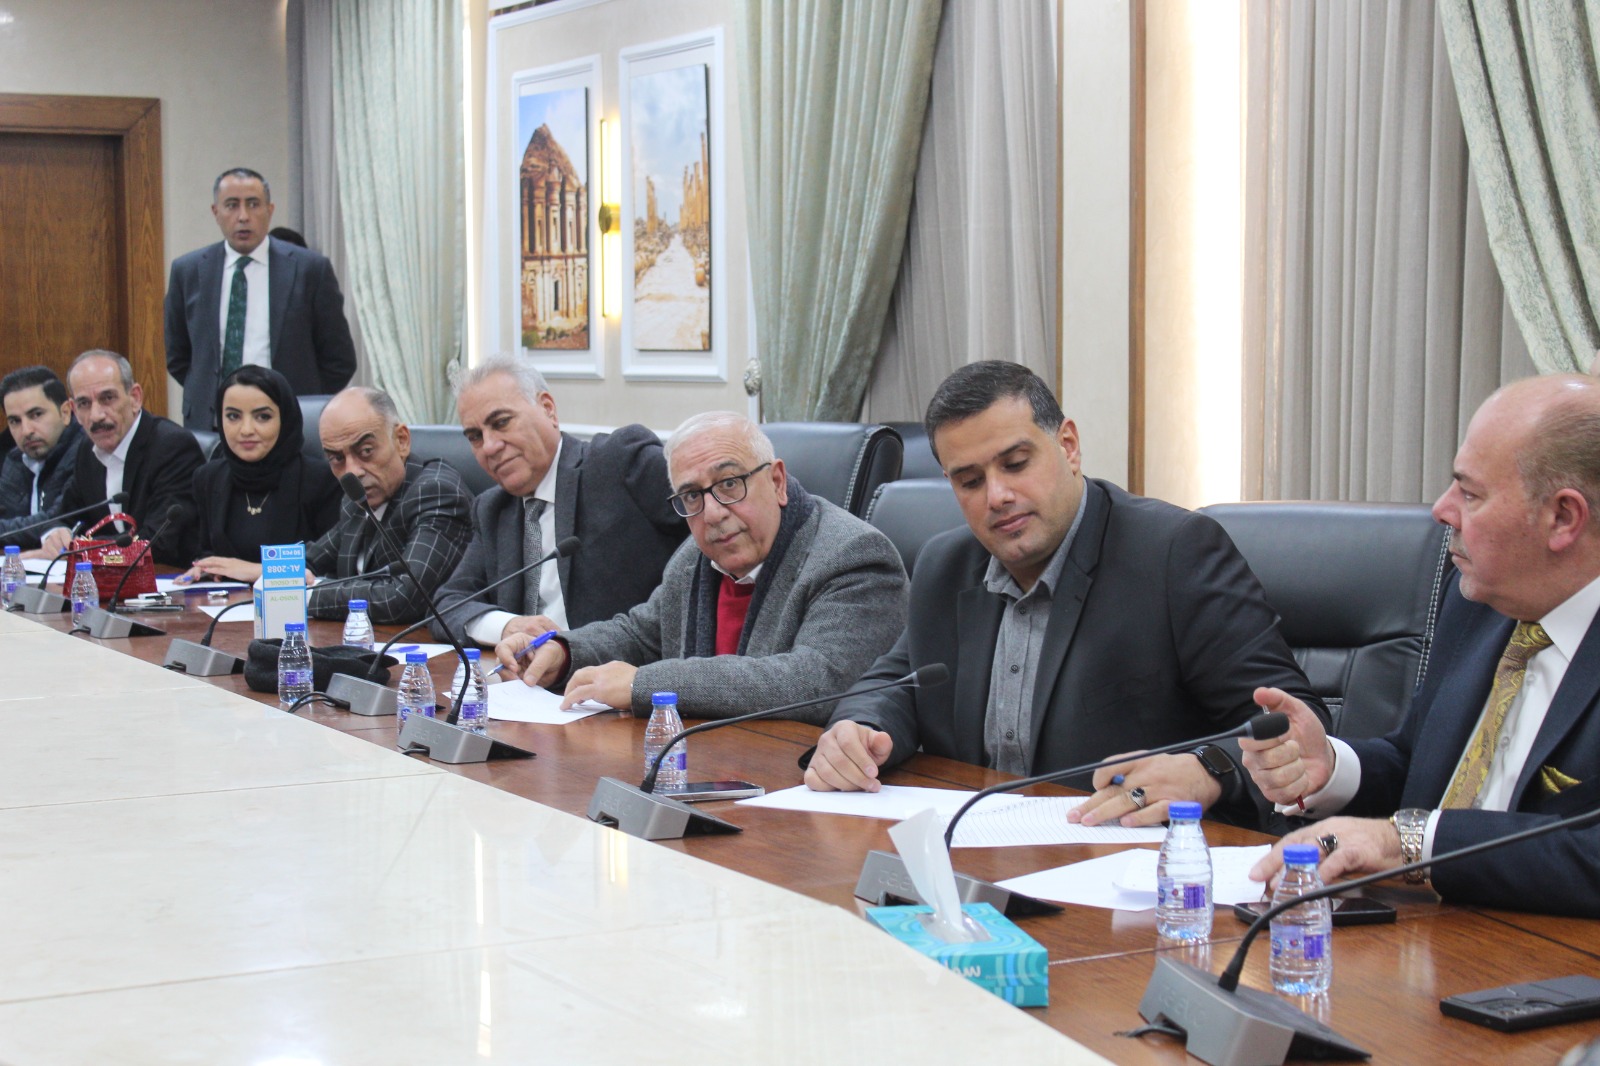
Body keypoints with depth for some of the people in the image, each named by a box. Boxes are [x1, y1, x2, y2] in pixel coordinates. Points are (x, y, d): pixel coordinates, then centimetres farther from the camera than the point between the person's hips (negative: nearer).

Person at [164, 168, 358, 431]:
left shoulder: (310, 269, 0)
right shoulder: (187, 271, 7)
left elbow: (340, 360, 4)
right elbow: (177, 357, 17)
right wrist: (205, 395, 7)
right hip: (209, 426, 2)